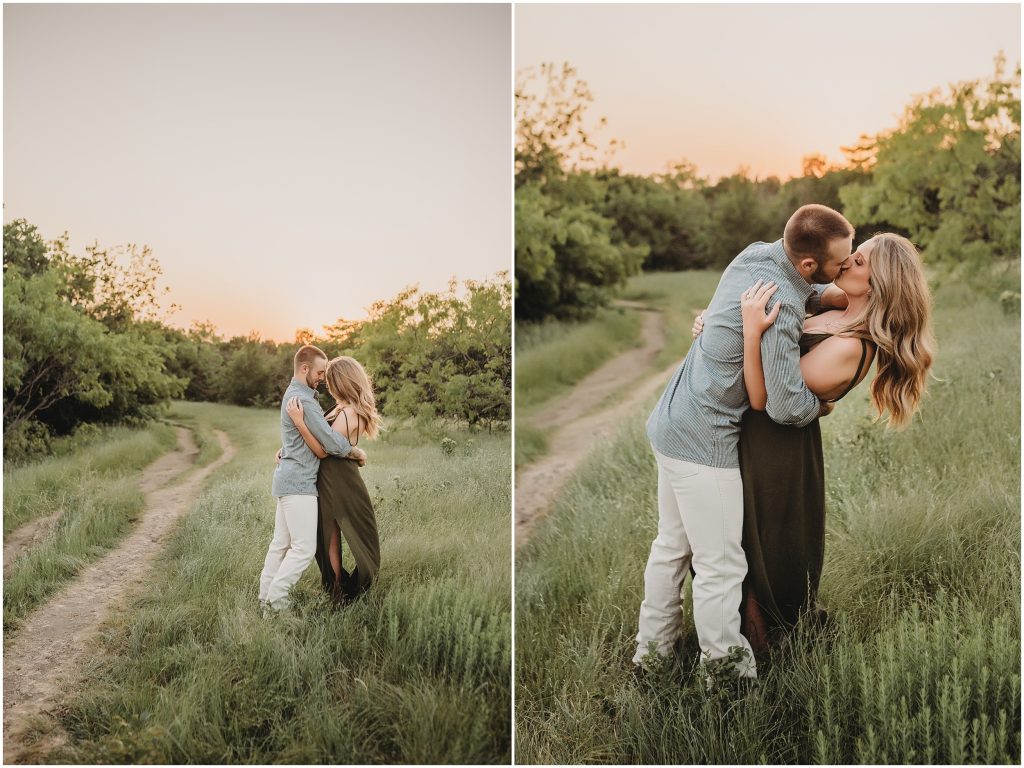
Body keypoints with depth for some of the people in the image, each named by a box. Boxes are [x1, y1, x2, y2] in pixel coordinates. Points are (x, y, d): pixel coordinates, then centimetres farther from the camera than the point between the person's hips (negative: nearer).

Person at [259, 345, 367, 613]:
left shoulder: (295, 393, 16)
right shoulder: (302, 400, -17)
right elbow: (331, 442, -18)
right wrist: (357, 453, -2)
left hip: (289, 480, 11)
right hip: (298, 482, -11)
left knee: (281, 543, 12)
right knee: (304, 547, -10)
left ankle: (266, 597, 15)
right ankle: (276, 601, -8)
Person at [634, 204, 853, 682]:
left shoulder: (758, 252, 0)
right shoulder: (780, 306, -26)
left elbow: (806, 292, 25)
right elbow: (787, 407, -21)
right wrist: (821, 405, 1)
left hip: (671, 423, 10)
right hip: (704, 443, -10)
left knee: (671, 546, 22)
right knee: (721, 567, 2)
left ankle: (651, 650, 36)